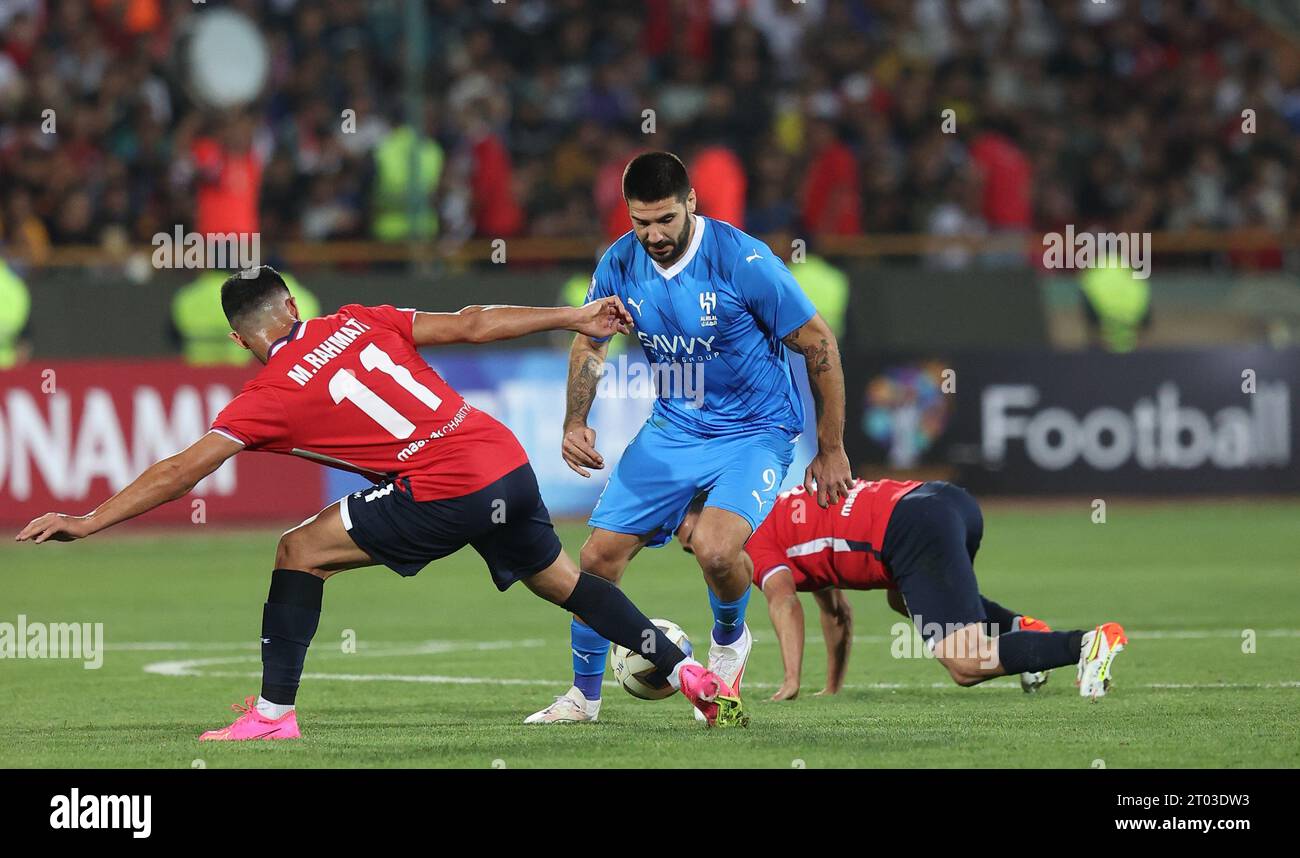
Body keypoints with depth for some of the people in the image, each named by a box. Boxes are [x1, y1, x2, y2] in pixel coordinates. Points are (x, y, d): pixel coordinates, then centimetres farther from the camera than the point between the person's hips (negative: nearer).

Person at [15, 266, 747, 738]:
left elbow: (182, 471, -3)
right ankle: (693, 675, 24)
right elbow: (471, 326, 12)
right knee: (559, 579, 25)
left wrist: (90, 521, -1)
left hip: (447, 492, -7)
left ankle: (273, 714, 1)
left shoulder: (275, 394, -1)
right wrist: (573, 318, 19)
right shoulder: (360, 323, 14)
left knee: (301, 553, 4)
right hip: (508, 459, 7)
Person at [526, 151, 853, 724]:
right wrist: (575, 424, -3)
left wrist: (831, 452, -7)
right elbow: (589, 343, 13)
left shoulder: (744, 262, -22)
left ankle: (729, 640, 5)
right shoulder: (619, 264, -7)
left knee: (715, 548, -29)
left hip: (754, 432, -5)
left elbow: (820, 345, -12)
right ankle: (584, 696, 18)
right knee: (599, 555, -2)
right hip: (671, 429, 5)